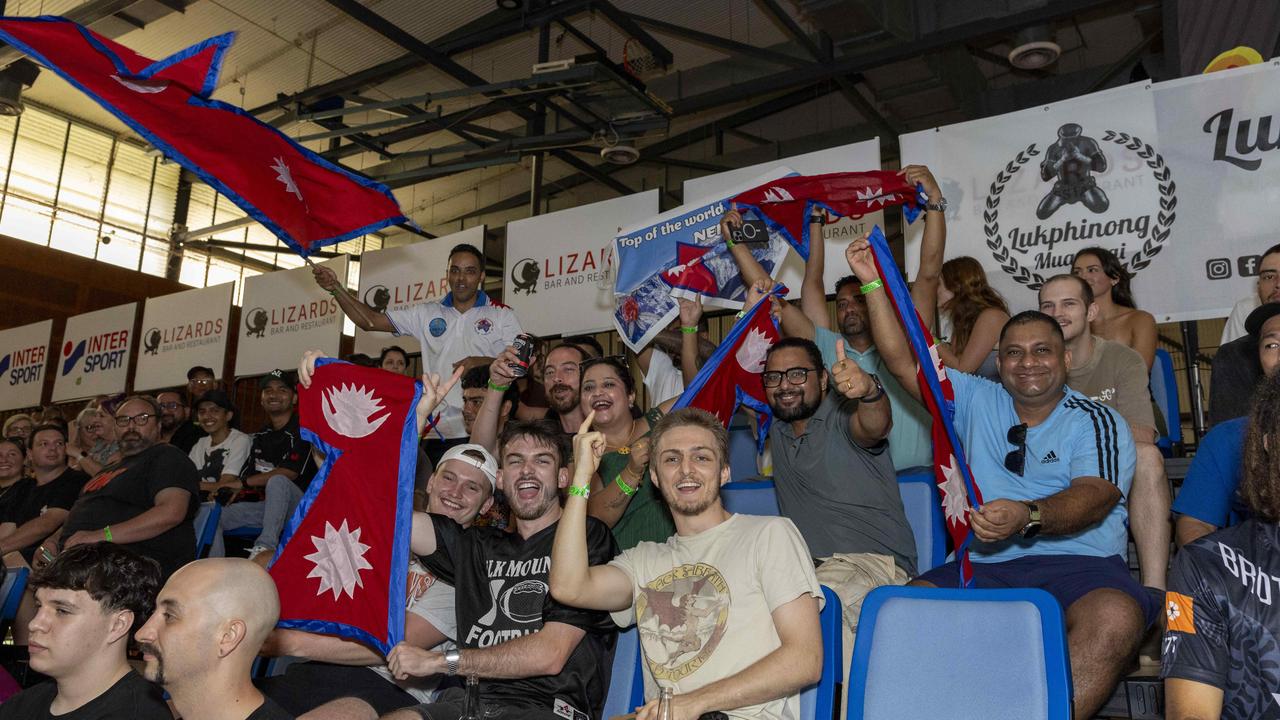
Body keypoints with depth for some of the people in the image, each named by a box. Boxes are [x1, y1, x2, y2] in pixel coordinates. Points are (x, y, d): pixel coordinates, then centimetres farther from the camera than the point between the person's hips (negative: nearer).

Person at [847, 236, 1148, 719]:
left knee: (1115, 621, -35)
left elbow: (1094, 496, -10)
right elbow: (904, 363, 12)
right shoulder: (977, 402, 18)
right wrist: (874, 285, 5)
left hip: (1081, 565, -2)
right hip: (986, 569, 3)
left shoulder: (1096, 421, 7)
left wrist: (1028, 516, -30)